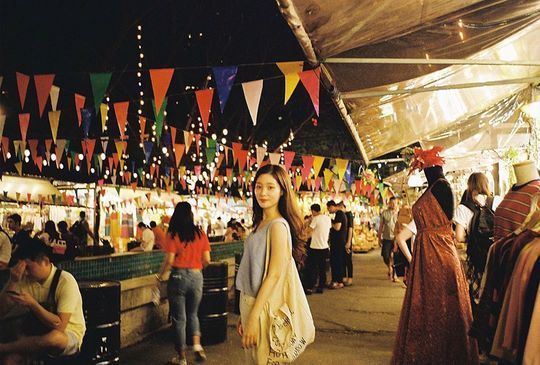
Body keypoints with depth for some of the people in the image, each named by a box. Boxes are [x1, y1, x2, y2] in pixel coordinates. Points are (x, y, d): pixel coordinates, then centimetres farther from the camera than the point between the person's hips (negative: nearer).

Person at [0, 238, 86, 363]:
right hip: (40, 332, 3)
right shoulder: (26, 279, -3)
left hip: (68, 335, -3)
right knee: (10, 355, -29)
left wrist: (32, 304, -29)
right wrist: (12, 281, -17)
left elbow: (59, 326, -23)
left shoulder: (65, 281, -19)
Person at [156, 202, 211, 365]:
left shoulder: (173, 235, -8)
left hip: (178, 276, -3)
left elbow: (169, 260, -13)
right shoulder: (200, 234, 0)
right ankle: (197, 345, 5)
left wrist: (160, 276, 1)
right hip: (197, 277, 3)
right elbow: (207, 260, 0)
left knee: (179, 318, 10)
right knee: (192, 314, 22)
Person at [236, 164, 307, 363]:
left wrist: (254, 317, -22)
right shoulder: (261, 223, 9)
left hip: (263, 306, -8)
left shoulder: (278, 225, -15)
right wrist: (244, 314, 13)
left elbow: (274, 275, -20)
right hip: (248, 302, 8)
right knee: (251, 359, 19)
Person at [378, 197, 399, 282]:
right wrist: (379, 238, 7)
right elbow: (381, 226, 8)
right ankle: (390, 267, 27)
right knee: (386, 256, -2)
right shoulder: (384, 213, 3)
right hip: (387, 238, 1)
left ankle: (394, 274, 17)